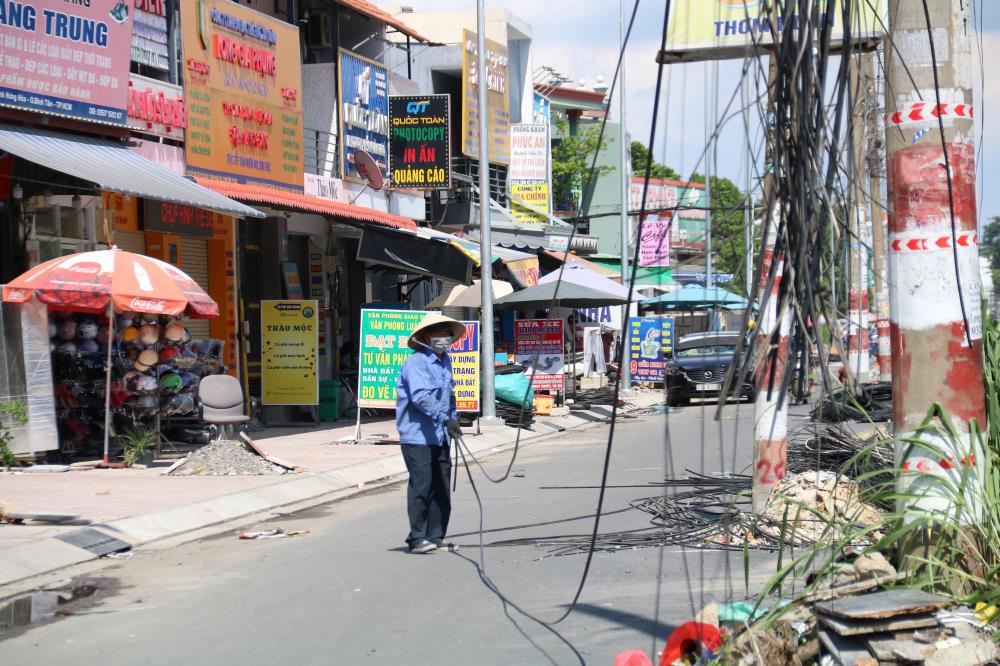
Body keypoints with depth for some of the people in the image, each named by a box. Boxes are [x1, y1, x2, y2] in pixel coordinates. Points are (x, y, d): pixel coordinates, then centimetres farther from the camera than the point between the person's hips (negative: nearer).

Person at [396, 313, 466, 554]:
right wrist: (445, 418, -32)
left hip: (440, 436, 8)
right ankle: (417, 539, 0)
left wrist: (453, 419, 19)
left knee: (441, 487, 8)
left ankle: (436, 537, 15)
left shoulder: (445, 361, 16)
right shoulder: (416, 362, -12)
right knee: (421, 485, -8)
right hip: (417, 436, -8)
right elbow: (421, 396, -25)